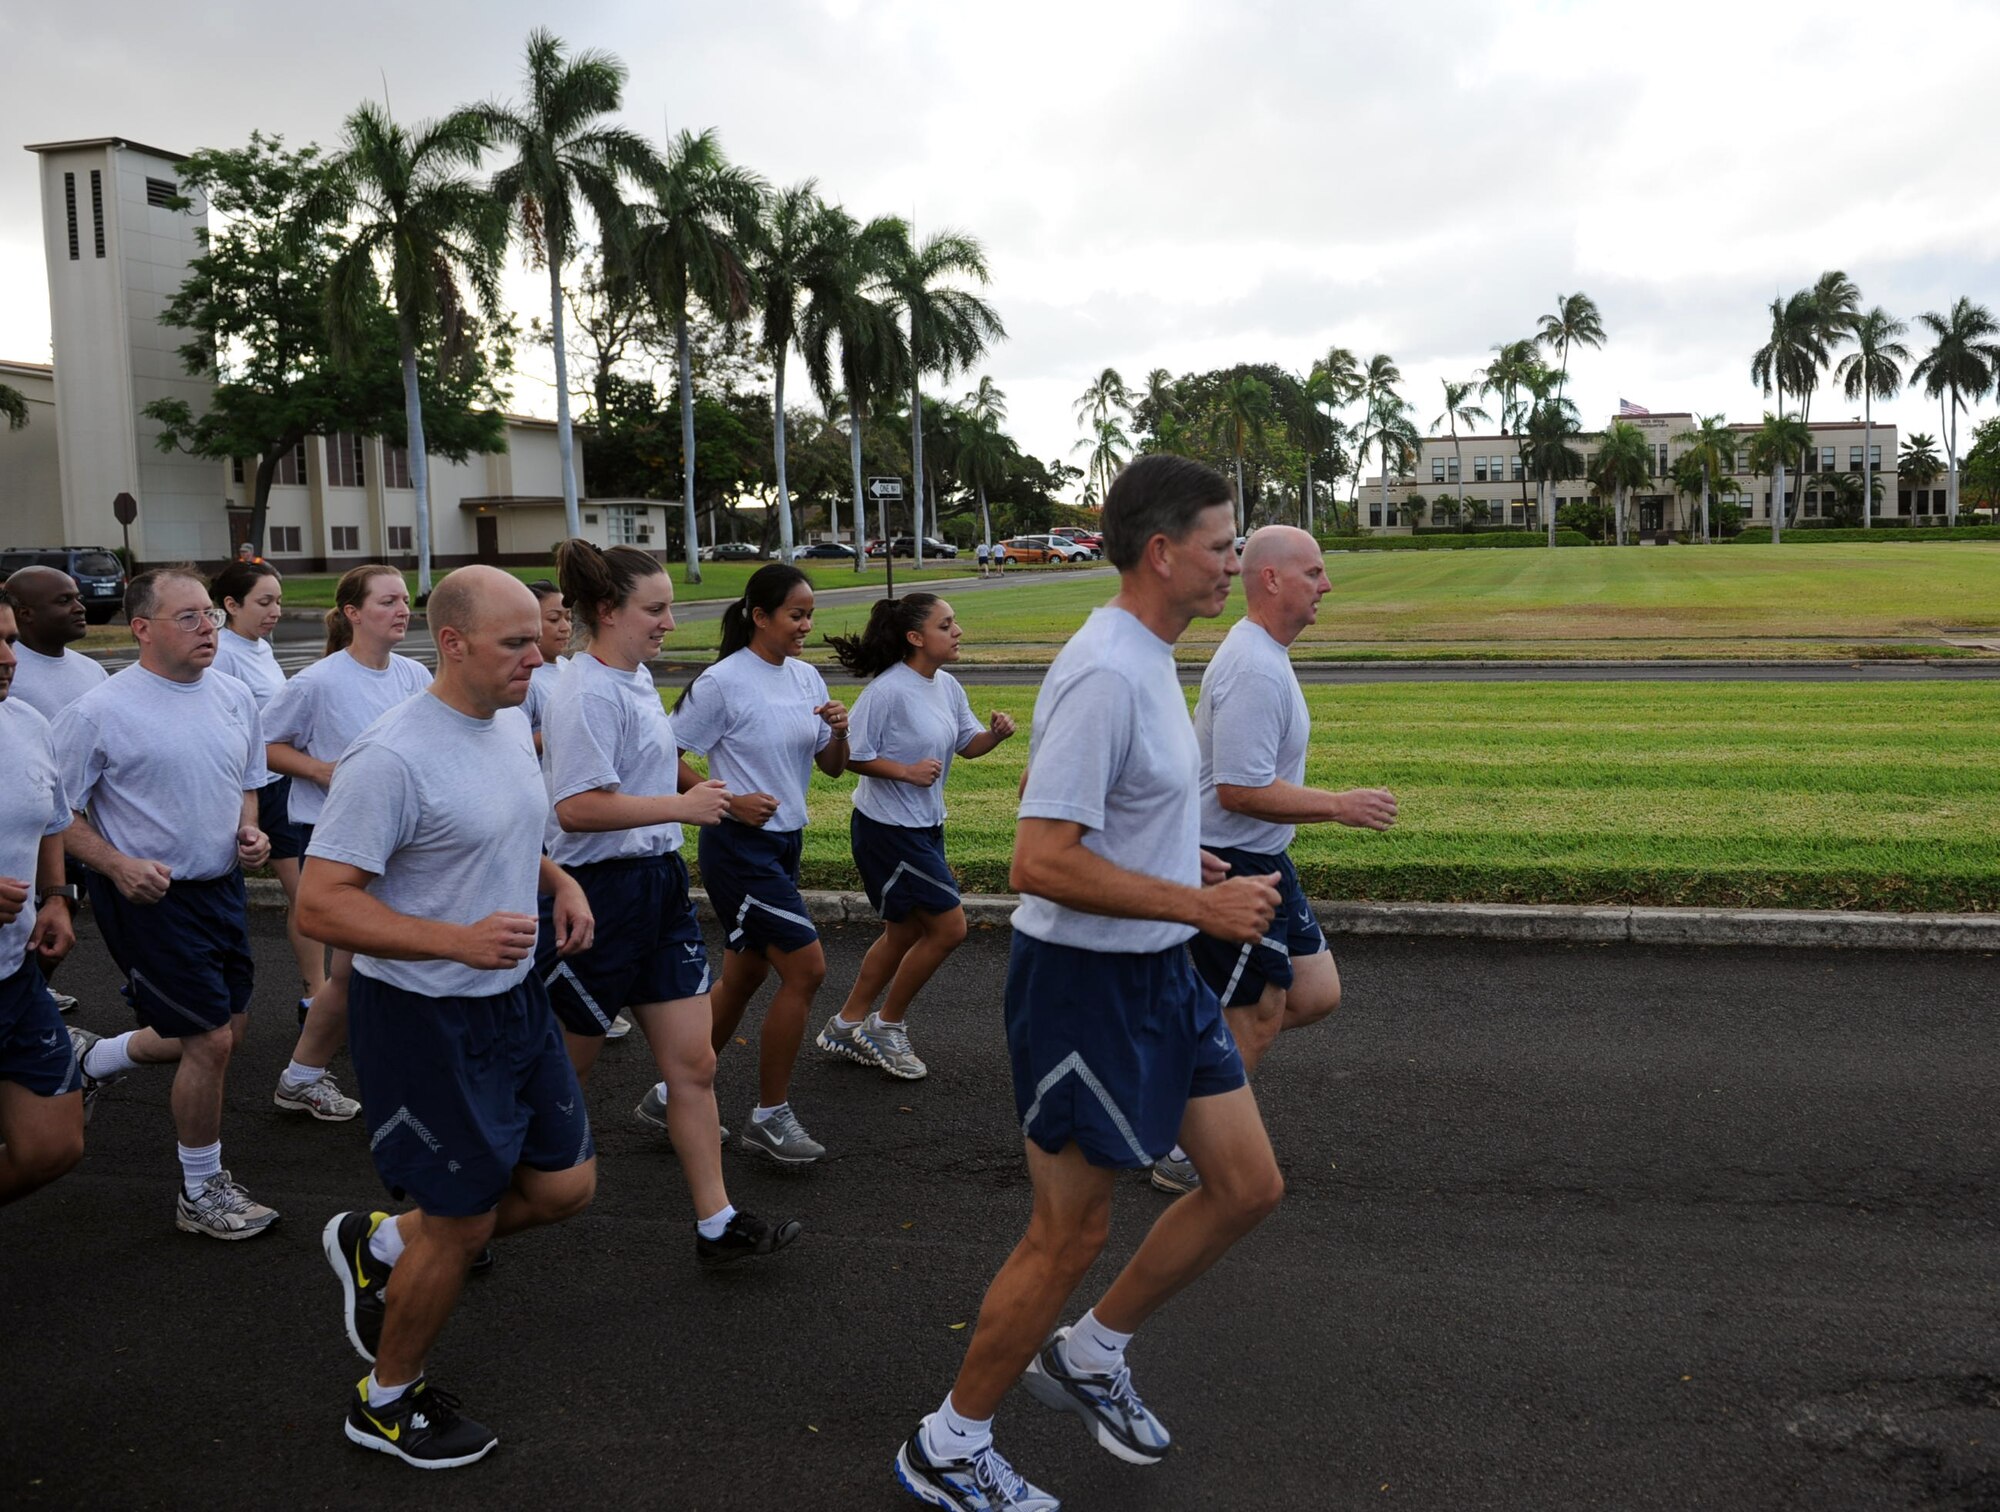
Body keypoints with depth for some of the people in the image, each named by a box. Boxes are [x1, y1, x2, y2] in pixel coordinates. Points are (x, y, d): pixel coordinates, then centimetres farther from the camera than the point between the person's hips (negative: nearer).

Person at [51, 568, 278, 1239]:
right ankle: (201, 1192, 15)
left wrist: (249, 831, -1)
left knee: (228, 1027, 17)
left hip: (222, 886, 7)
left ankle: (93, 1063, 43)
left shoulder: (235, 696, 4)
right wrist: (120, 865, -22)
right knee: (210, 1039, -5)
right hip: (150, 896, -7)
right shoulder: (99, 712, -16)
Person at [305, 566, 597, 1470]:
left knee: (566, 1186, 13)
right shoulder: (393, 757, -24)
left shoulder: (509, 722, 4)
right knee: (461, 1226, 5)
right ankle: (387, 1402, 31)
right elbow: (320, 904, -25)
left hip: (513, 1001, 9)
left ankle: (379, 1246, 34)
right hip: (425, 1020, -8)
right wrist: (458, 940, -34)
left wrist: (558, 880, 1)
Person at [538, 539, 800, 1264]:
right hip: (599, 892, -9)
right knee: (560, 1073, 7)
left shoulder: (638, 679, 11)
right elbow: (576, 807, -27)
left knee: (693, 1064, 7)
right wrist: (682, 805, -25)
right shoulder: (587, 694, -19)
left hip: (659, 884, 9)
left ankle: (717, 1223, 13)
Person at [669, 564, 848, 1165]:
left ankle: (679, 1091, 30)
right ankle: (770, 1116, 4)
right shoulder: (723, 682, -14)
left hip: (785, 843, 8)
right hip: (739, 845, -8)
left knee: (744, 975, 14)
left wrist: (839, 731, -9)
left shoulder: (806, 677, 7)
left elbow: (832, 767, 11)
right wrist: (728, 800, -17)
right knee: (806, 967, -10)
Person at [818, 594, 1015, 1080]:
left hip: (926, 827, 9)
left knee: (905, 932, 17)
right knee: (949, 927, -5)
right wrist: (907, 771, -24)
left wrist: (994, 734, -9)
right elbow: (851, 755, -18)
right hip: (887, 829, -9)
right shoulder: (888, 690, -20)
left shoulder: (948, 687, 5)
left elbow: (968, 744, 12)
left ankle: (846, 1026, 31)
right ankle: (886, 1027, 12)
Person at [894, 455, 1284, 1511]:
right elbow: (1040, 862, -29)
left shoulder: (1144, 660, 9)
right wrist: (1198, 903, -25)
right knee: (1070, 1234, 3)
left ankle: (1089, 1355, 32)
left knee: (1249, 1187, 14)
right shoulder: (1104, 675, -23)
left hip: (1158, 971, 10)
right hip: (1083, 981, -10)